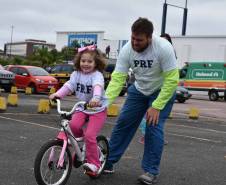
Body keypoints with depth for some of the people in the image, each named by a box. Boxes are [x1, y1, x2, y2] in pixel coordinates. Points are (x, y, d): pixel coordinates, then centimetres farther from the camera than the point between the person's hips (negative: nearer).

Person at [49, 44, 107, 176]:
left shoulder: (97, 75, -18)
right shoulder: (77, 74, 1)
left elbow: (98, 86, -37)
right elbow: (69, 86, -7)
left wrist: (96, 98, -58)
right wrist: (57, 94, -23)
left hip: (98, 109, -5)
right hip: (82, 108, 5)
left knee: (90, 135, -16)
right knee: (74, 125, -21)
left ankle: (94, 163, 1)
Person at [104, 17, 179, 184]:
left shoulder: (164, 48, -32)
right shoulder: (127, 50, -21)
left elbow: (172, 80, -28)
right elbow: (117, 78, -22)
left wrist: (156, 106, -29)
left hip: (163, 90, -4)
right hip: (139, 90, 4)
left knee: (154, 127, -15)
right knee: (123, 123, 1)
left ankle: (151, 171, -1)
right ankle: (108, 163, 12)